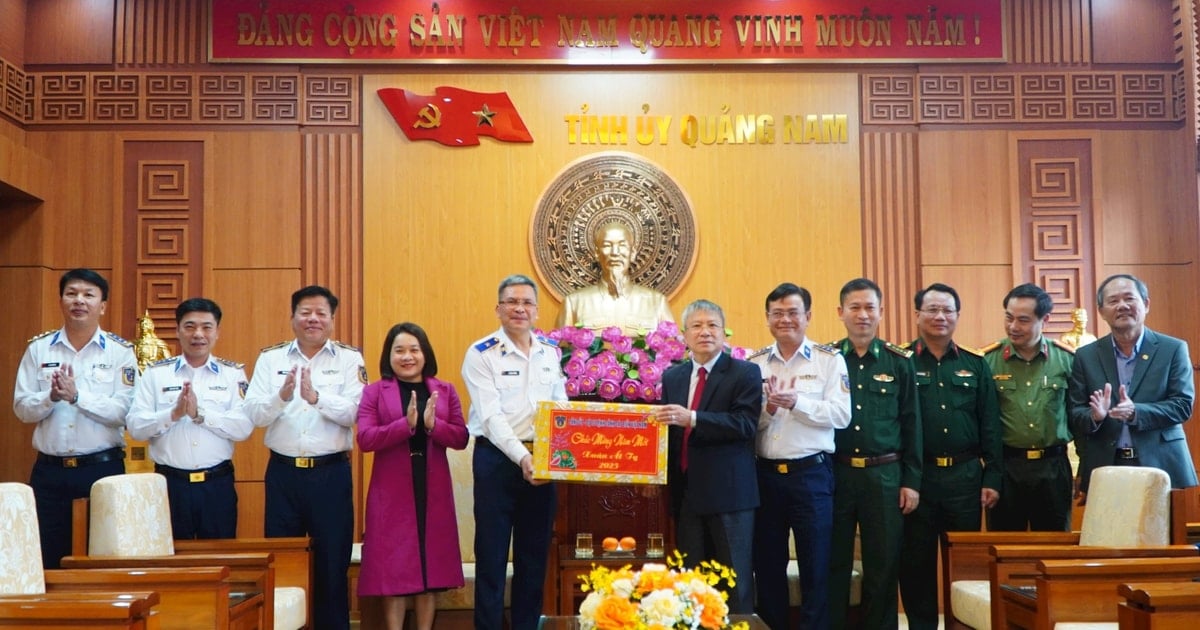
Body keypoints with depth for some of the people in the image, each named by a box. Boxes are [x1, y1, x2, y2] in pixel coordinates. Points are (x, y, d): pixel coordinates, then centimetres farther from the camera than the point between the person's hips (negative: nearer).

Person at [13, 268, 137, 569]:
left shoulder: (120, 351, -2)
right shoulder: (38, 348, 5)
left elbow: (121, 412, -11)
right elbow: (22, 409, 1)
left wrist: (76, 395, -22)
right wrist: (51, 397, -18)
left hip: (103, 467, -2)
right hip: (49, 470, 2)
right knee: (48, 561, 9)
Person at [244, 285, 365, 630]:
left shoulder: (349, 358, 1)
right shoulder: (270, 358, 5)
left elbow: (353, 412, -12)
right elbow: (255, 414, -5)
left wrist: (316, 397, -27)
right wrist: (282, 396, -23)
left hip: (332, 473, -1)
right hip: (283, 472, 2)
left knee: (333, 560, 7)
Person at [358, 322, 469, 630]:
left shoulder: (445, 391, 8)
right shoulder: (374, 392, 2)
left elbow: (461, 438, 1)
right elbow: (365, 439, -10)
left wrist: (433, 424, -17)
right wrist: (406, 424, -21)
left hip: (433, 492, 2)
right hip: (391, 492, -2)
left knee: (430, 564, 7)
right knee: (393, 567, 0)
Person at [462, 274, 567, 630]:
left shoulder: (551, 352, 8)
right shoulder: (481, 354, -7)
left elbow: (562, 406, 10)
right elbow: (491, 416, -17)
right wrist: (521, 456, -30)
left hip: (543, 459, 5)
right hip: (497, 460, -5)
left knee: (535, 551, 12)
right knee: (492, 551, 2)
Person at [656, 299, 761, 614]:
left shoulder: (745, 373, -3)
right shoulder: (671, 376, 13)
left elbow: (745, 423, -17)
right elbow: (666, 428, 14)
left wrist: (691, 418, -26)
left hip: (729, 492, -5)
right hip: (685, 492, 5)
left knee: (736, 582, 2)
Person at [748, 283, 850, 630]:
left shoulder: (829, 359, 0)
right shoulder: (755, 363, 8)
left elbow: (842, 414, -10)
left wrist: (796, 402, -20)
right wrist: (768, 408, -16)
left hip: (811, 473, -3)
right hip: (765, 474, 3)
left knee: (816, 565, 5)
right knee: (767, 564, 12)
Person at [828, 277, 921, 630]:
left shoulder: (899, 362, 4)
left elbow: (911, 425, 5)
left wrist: (911, 481, 1)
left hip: (885, 476, 0)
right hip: (834, 474, 0)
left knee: (883, 565, 7)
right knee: (833, 564, 8)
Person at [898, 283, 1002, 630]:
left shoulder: (975, 365, 8)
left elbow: (990, 427, 7)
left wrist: (992, 479, 1)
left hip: (966, 476, 2)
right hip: (917, 476, -2)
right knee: (916, 562, 5)